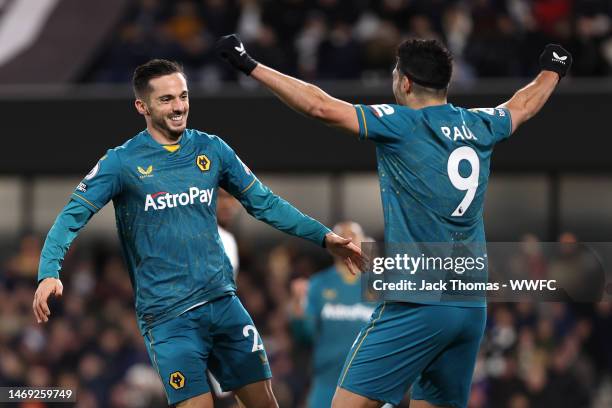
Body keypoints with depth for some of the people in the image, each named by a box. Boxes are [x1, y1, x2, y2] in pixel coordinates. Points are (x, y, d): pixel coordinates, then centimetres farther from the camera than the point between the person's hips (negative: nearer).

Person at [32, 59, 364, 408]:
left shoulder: (211, 150, 6)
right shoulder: (121, 162, -5)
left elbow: (264, 203, 15)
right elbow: (72, 217, -9)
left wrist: (323, 236, 8)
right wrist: (49, 272, -26)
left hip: (222, 301, 4)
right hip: (167, 315, -4)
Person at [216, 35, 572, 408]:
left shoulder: (401, 125, -6)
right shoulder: (479, 126, 11)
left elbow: (320, 107, -12)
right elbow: (524, 105, 33)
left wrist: (250, 66, -6)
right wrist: (553, 70, 54)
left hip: (419, 305, -6)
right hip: (473, 308, 6)